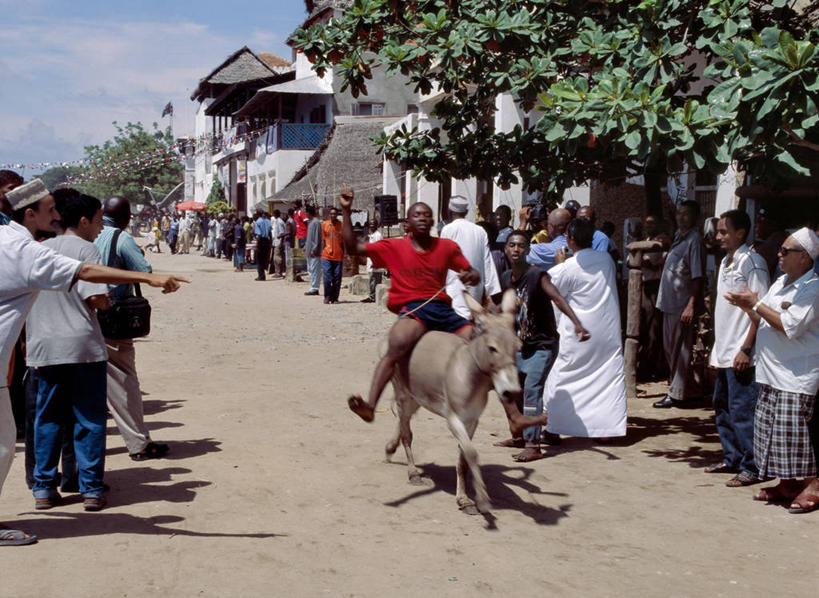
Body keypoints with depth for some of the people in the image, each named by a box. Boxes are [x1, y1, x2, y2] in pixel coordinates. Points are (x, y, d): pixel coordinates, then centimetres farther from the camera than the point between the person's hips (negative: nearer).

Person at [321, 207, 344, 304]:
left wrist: (344, 254, 4)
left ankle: (335, 298, 12)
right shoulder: (324, 224, 5)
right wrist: (323, 252, 3)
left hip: (338, 256, 1)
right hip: (326, 256, -1)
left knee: (337, 279, 2)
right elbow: (323, 240, 9)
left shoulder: (342, 225, 5)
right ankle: (327, 297, 8)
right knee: (327, 278, -6)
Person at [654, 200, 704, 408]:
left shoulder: (694, 239, -11)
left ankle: (677, 394, 1)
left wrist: (691, 305, -22)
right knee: (670, 348, 14)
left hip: (682, 303, -9)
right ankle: (675, 386, 25)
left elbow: (698, 275, -17)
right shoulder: (679, 237, 16)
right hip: (670, 302, 9)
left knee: (679, 350, -4)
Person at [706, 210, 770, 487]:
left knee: (742, 411, -6)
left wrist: (747, 348, -20)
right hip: (723, 353, 9)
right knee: (722, 409, 15)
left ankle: (752, 467, 3)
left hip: (741, 353, -9)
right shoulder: (726, 262, 14)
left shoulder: (752, 262, -12)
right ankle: (732, 459, 26)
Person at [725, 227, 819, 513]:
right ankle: (787, 484, 19)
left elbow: (789, 326, -21)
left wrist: (756, 304, -16)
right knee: (769, 426, 9)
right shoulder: (780, 283, 15)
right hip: (771, 372, 9)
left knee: (793, 427, -10)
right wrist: (746, 308, 3)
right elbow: (765, 323, 20)